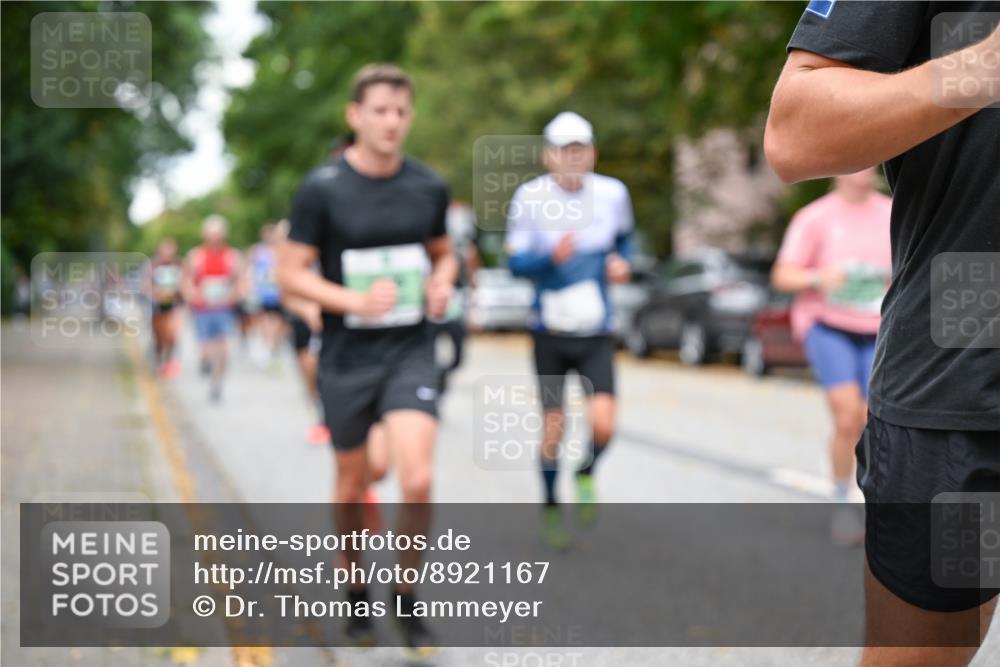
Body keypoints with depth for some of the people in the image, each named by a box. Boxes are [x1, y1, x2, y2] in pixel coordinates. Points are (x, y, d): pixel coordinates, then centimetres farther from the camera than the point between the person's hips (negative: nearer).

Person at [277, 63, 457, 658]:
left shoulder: (429, 186, 3)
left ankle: (408, 597, 8)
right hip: (347, 357, -1)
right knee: (352, 486, 12)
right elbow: (291, 273, -6)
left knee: (418, 480, -15)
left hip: (412, 352, 1)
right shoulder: (322, 188, -7)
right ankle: (355, 590, 37)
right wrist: (354, 301, -21)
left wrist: (443, 284, -4)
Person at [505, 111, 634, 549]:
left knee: (603, 424, -14)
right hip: (551, 331, -1)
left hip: (596, 334, 1)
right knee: (552, 428, 4)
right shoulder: (529, 197, -9)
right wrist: (552, 256, -26)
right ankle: (550, 508, 28)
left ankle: (586, 475, 20)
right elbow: (515, 262, -7)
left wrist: (621, 263, -3)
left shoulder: (613, 193, -2)